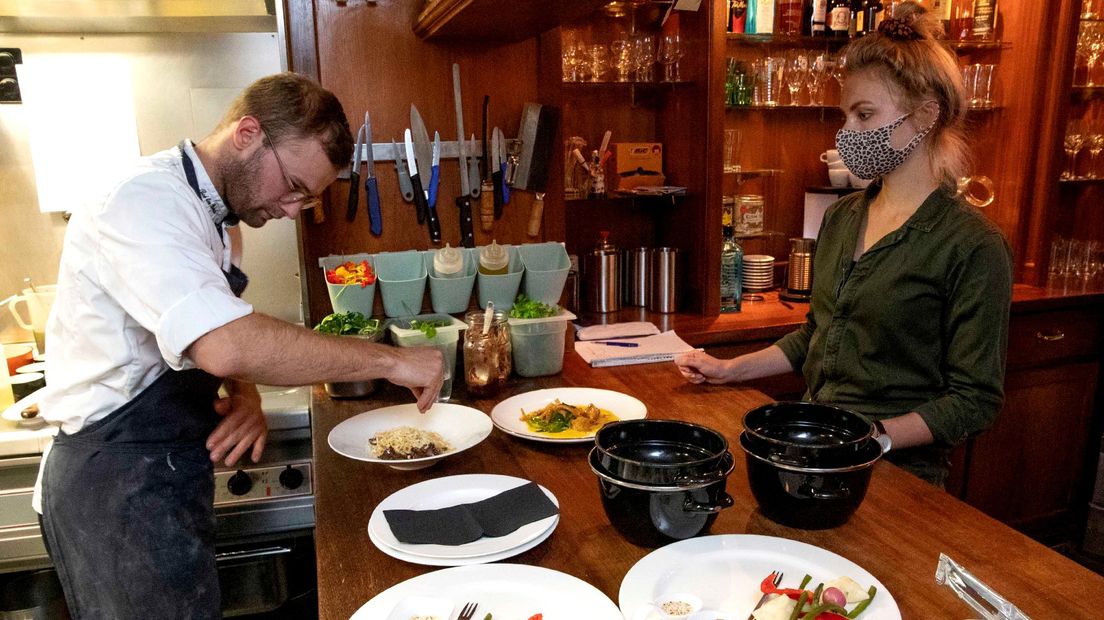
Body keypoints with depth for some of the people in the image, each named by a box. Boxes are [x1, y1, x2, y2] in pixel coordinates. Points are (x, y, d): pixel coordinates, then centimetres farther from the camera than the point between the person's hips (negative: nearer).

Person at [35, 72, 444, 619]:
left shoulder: (210, 212, 10)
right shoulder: (147, 199, -21)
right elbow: (226, 346, -37)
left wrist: (246, 396, -4)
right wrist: (390, 360, -29)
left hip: (160, 477, 9)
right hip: (119, 486, -9)